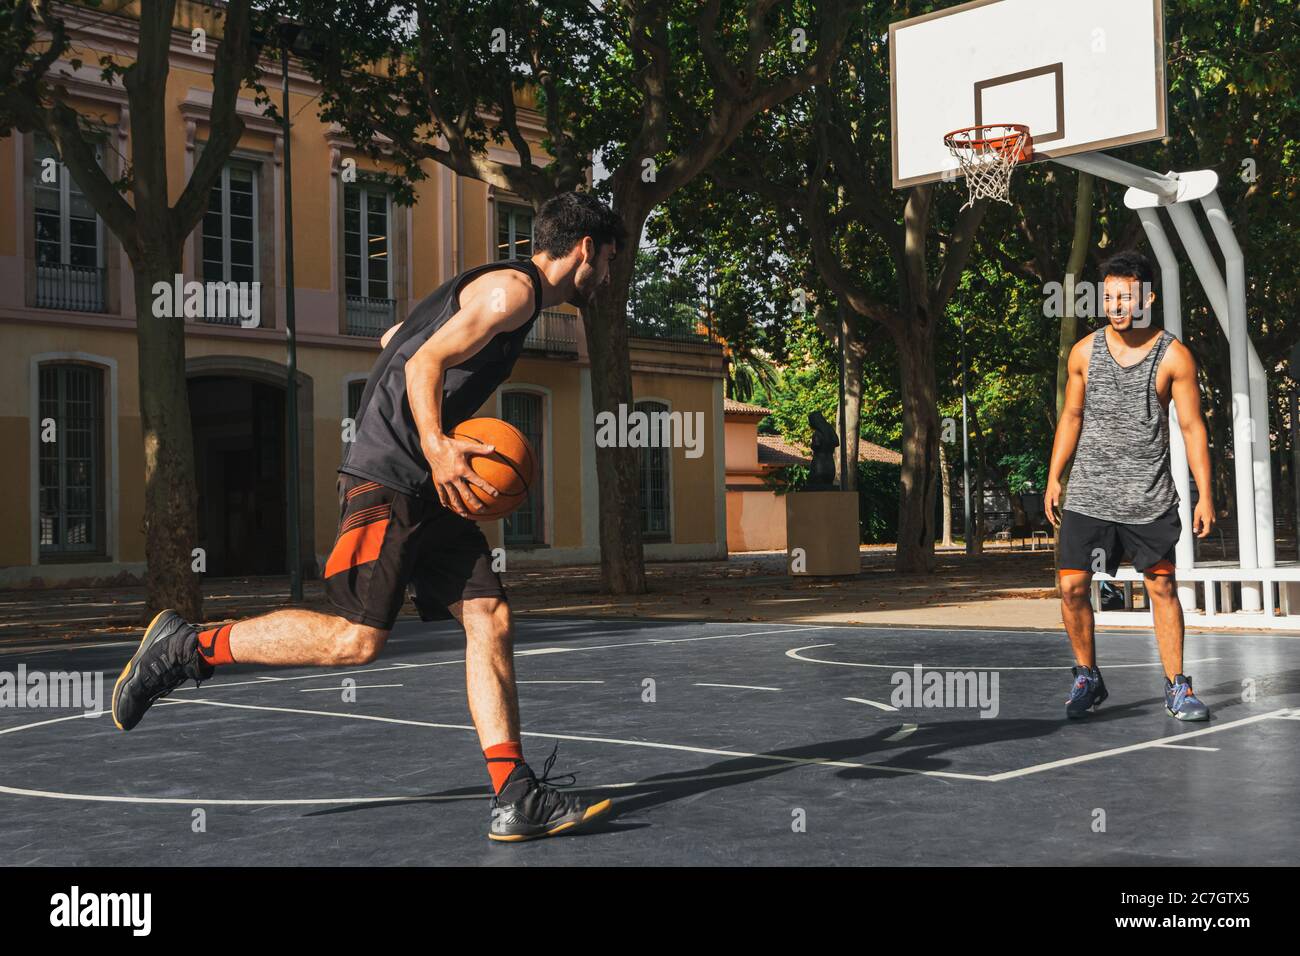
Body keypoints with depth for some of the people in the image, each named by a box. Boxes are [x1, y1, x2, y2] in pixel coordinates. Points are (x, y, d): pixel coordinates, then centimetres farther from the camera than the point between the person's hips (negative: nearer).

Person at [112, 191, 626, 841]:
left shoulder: (505, 291, 24)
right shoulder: (514, 288, -6)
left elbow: (395, 340, 29)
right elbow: (425, 361, -15)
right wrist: (435, 446, -28)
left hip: (426, 487, 10)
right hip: (387, 477, -10)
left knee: (490, 618, 0)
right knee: (355, 640, -14)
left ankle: (516, 800, -2)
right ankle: (185, 648, 1)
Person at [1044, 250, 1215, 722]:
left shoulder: (1173, 356, -5)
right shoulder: (1084, 351, 2)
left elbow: (1192, 426, -2)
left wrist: (1205, 495, -6)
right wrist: (1053, 478, 7)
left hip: (1149, 499, -2)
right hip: (1087, 497, 2)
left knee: (1162, 587, 3)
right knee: (1072, 587, -4)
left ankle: (1176, 687, 16)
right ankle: (1087, 679, 15)